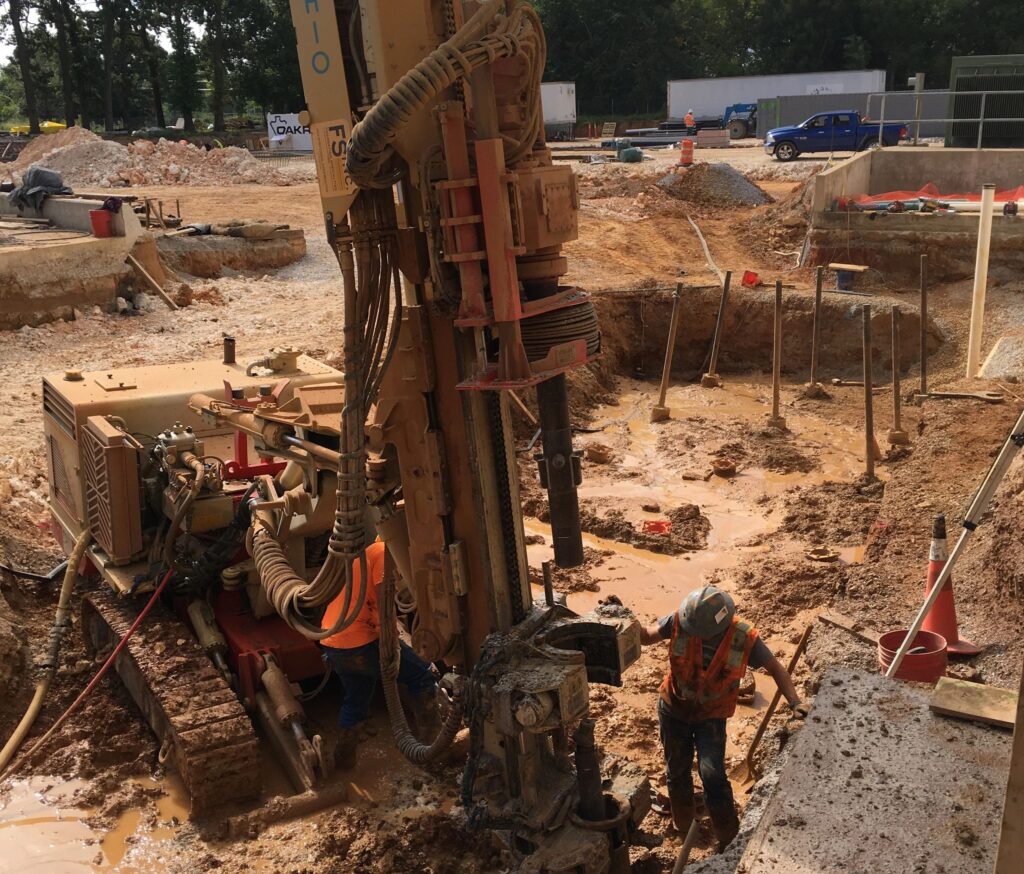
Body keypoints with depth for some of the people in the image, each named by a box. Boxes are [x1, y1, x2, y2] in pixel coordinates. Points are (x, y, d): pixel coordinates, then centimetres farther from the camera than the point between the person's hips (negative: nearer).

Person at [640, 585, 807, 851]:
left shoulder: (744, 638, -26)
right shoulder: (680, 621, -26)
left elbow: (776, 668, -12)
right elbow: (646, 636, -10)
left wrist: (795, 702, -24)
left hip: (712, 716, -2)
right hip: (674, 709, 2)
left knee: (711, 774, -18)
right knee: (677, 771, 16)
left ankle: (729, 839, 1)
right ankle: (684, 827, 42)